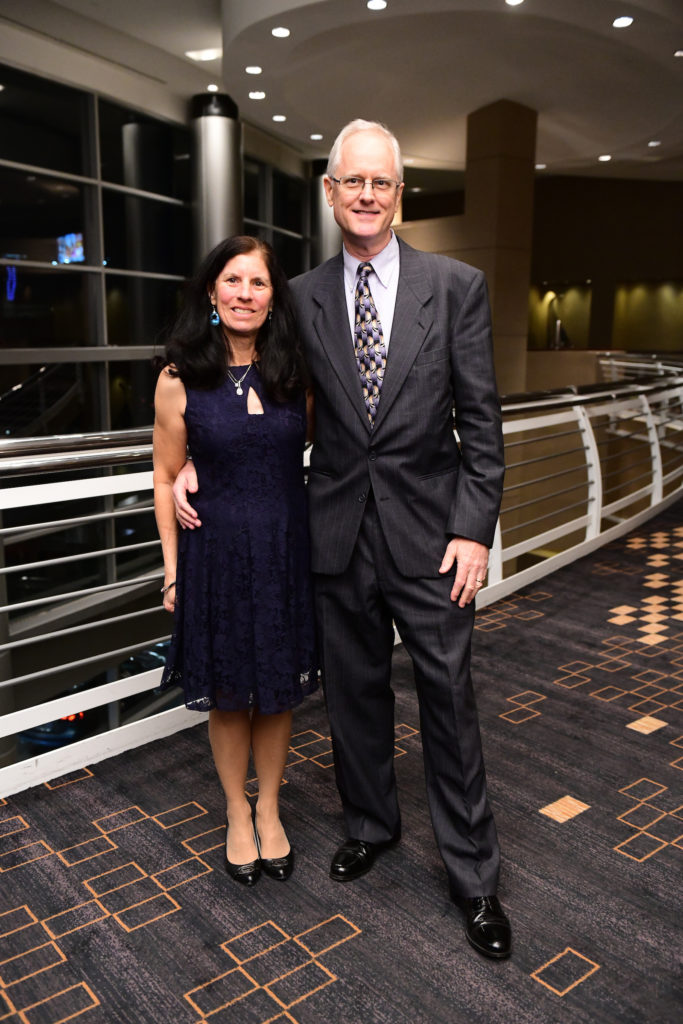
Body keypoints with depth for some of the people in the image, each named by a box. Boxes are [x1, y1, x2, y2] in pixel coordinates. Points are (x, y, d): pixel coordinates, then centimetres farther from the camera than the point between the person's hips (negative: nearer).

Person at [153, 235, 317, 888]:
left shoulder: (296, 372, -1)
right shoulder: (180, 379, -6)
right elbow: (166, 478, 0)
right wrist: (173, 567, -1)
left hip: (288, 548, 2)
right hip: (218, 551, -1)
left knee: (279, 690, 14)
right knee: (228, 695, 13)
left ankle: (269, 811, 37)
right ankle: (237, 816, 36)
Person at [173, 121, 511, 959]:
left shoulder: (456, 286, -2)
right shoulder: (304, 297, 4)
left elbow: (481, 420, -3)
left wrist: (474, 529, -9)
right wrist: (201, 458, 1)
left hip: (428, 533, -2)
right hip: (338, 534, 2)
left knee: (447, 698, 7)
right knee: (354, 692, 16)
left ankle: (473, 875, 26)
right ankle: (370, 823, 41)